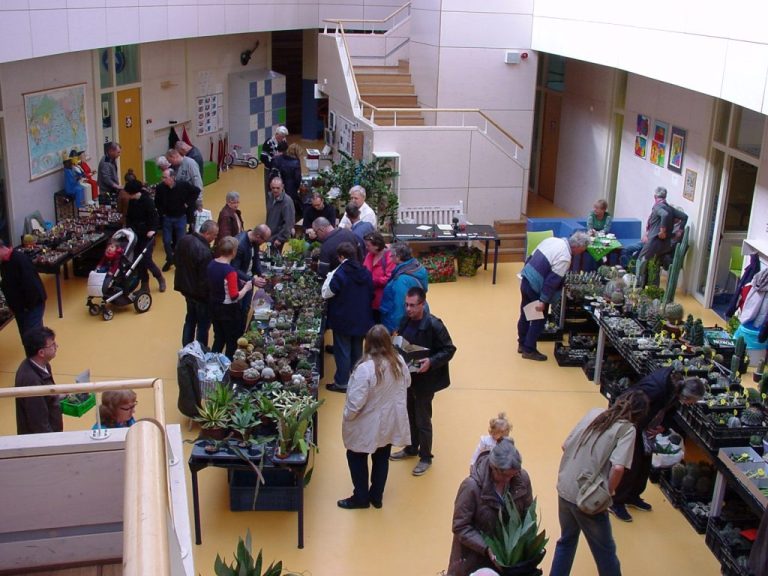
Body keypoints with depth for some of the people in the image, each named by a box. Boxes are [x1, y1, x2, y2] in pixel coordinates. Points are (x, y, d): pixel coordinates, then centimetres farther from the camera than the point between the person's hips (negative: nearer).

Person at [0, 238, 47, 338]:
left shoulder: (20, 259, -25)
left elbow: (31, 286, -27)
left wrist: (28, 306, -18)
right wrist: (12, 306, 7)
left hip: (32, 306, -9)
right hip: (19, 307, 9)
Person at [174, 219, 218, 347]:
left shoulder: (184, 240, -4)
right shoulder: (205, 251, -32)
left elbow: (179, 262, 10)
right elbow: (207, 277, -26)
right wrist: (210, 295, -12)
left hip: (187, 288, 8)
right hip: (201, 293, -8)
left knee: (190, 320, 23)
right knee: (203, 325, 9)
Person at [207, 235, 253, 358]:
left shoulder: (211, 264, -4)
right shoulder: (230, 271, -27)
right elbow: (235, 296, -26)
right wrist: (246, 288, -8)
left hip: (214, 307, 7)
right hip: (229, 310, -7)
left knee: (218, 338, 22)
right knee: (232, 342, 12)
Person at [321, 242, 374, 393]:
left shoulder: (340, 274, -21)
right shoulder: (365, 273, -1)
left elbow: (326, 294, -14)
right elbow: (371, 295, 8)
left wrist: (329, 277, -2)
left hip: (343, 320, -6)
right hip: (361, 320, 6)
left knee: (342, 351, 4)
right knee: (357, 350, 17)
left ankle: (342, 383, 10)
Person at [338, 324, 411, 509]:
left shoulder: (365, 368, -31)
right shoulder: (399, 362, -11)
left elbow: (355, 401, -26)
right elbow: (407, 383, 9)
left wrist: (347, 417, -8)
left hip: (368, 425, -6)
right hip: (391, 422, 6)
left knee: (357, 458, 17)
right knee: (382, 458, 21)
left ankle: (361, 498, 29)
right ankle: (377, 497, 35)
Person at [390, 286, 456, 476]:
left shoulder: (434, 325, -22)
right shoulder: (406, 320, -3)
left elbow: (449, 349, -16)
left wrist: (431, 362, -29)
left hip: (424, 379, -6)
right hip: (407, 376, 6)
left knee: (422, 420, 7)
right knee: (409, 416, 22)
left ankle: (425, 457, 24)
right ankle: (411, 448, 42)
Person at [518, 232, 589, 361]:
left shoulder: (553, 240, 4)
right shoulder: (565, 258, -21)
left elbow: (531, 258, 12)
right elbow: (552, 281, -23)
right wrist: (543, 300, -19)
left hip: (525, 280, 8)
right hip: (535, 287, -8)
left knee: (525, 314, 21)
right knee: (539, 319, 7)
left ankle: (522, 344, 35)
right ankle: (529, 350, 16)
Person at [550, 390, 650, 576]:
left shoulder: (593, 413, 6)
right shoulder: (627, 429, -10)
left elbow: (565, 446, 8)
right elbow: (618, 468, -23)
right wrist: (607, 494, -9)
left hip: (564, 489, 5)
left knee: (567, 541, 26)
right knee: (604, 550, 17)